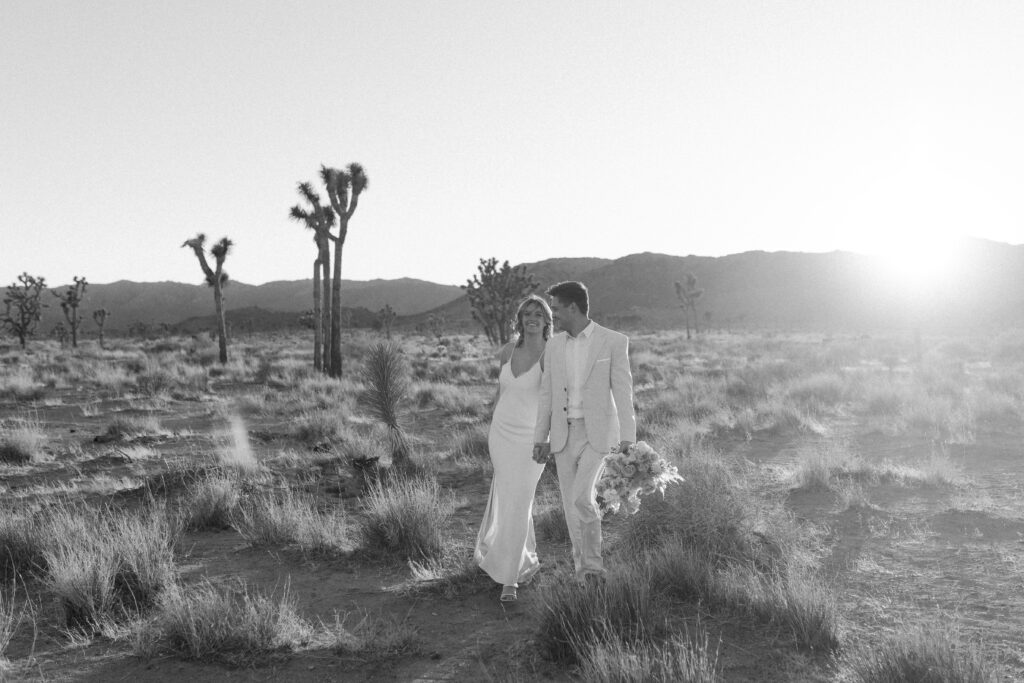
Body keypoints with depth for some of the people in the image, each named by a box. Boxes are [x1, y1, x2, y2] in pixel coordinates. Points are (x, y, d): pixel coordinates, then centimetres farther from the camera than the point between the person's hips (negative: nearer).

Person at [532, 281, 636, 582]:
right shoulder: (554, 346, 6)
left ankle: (591, 563, 3)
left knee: (581, 498, -18)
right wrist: (540, 439, 6)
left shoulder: (614, 341, -7)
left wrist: (627, 438, -14)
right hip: (564, 434, 5)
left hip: (598, 434, -4)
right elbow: (548, 394, 9)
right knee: (572, 504, 5)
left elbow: (623, 392, -9)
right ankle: (585, 566, 21)